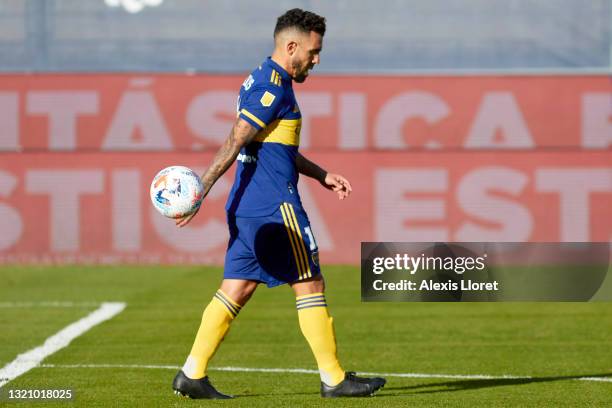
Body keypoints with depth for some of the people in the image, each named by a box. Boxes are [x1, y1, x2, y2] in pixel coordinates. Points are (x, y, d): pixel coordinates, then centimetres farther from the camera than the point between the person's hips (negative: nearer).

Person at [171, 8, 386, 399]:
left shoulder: (261, 81, 18)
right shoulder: (274, 87, -14)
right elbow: (234, 143, -21)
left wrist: (322, 175, 27)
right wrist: (201, 191, -25)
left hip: (246, 205, 10)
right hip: (275, 205, -10)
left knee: (236, 288, 7)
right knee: (310, 284, -1)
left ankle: (192, 374, 3)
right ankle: (334, 379, 4)